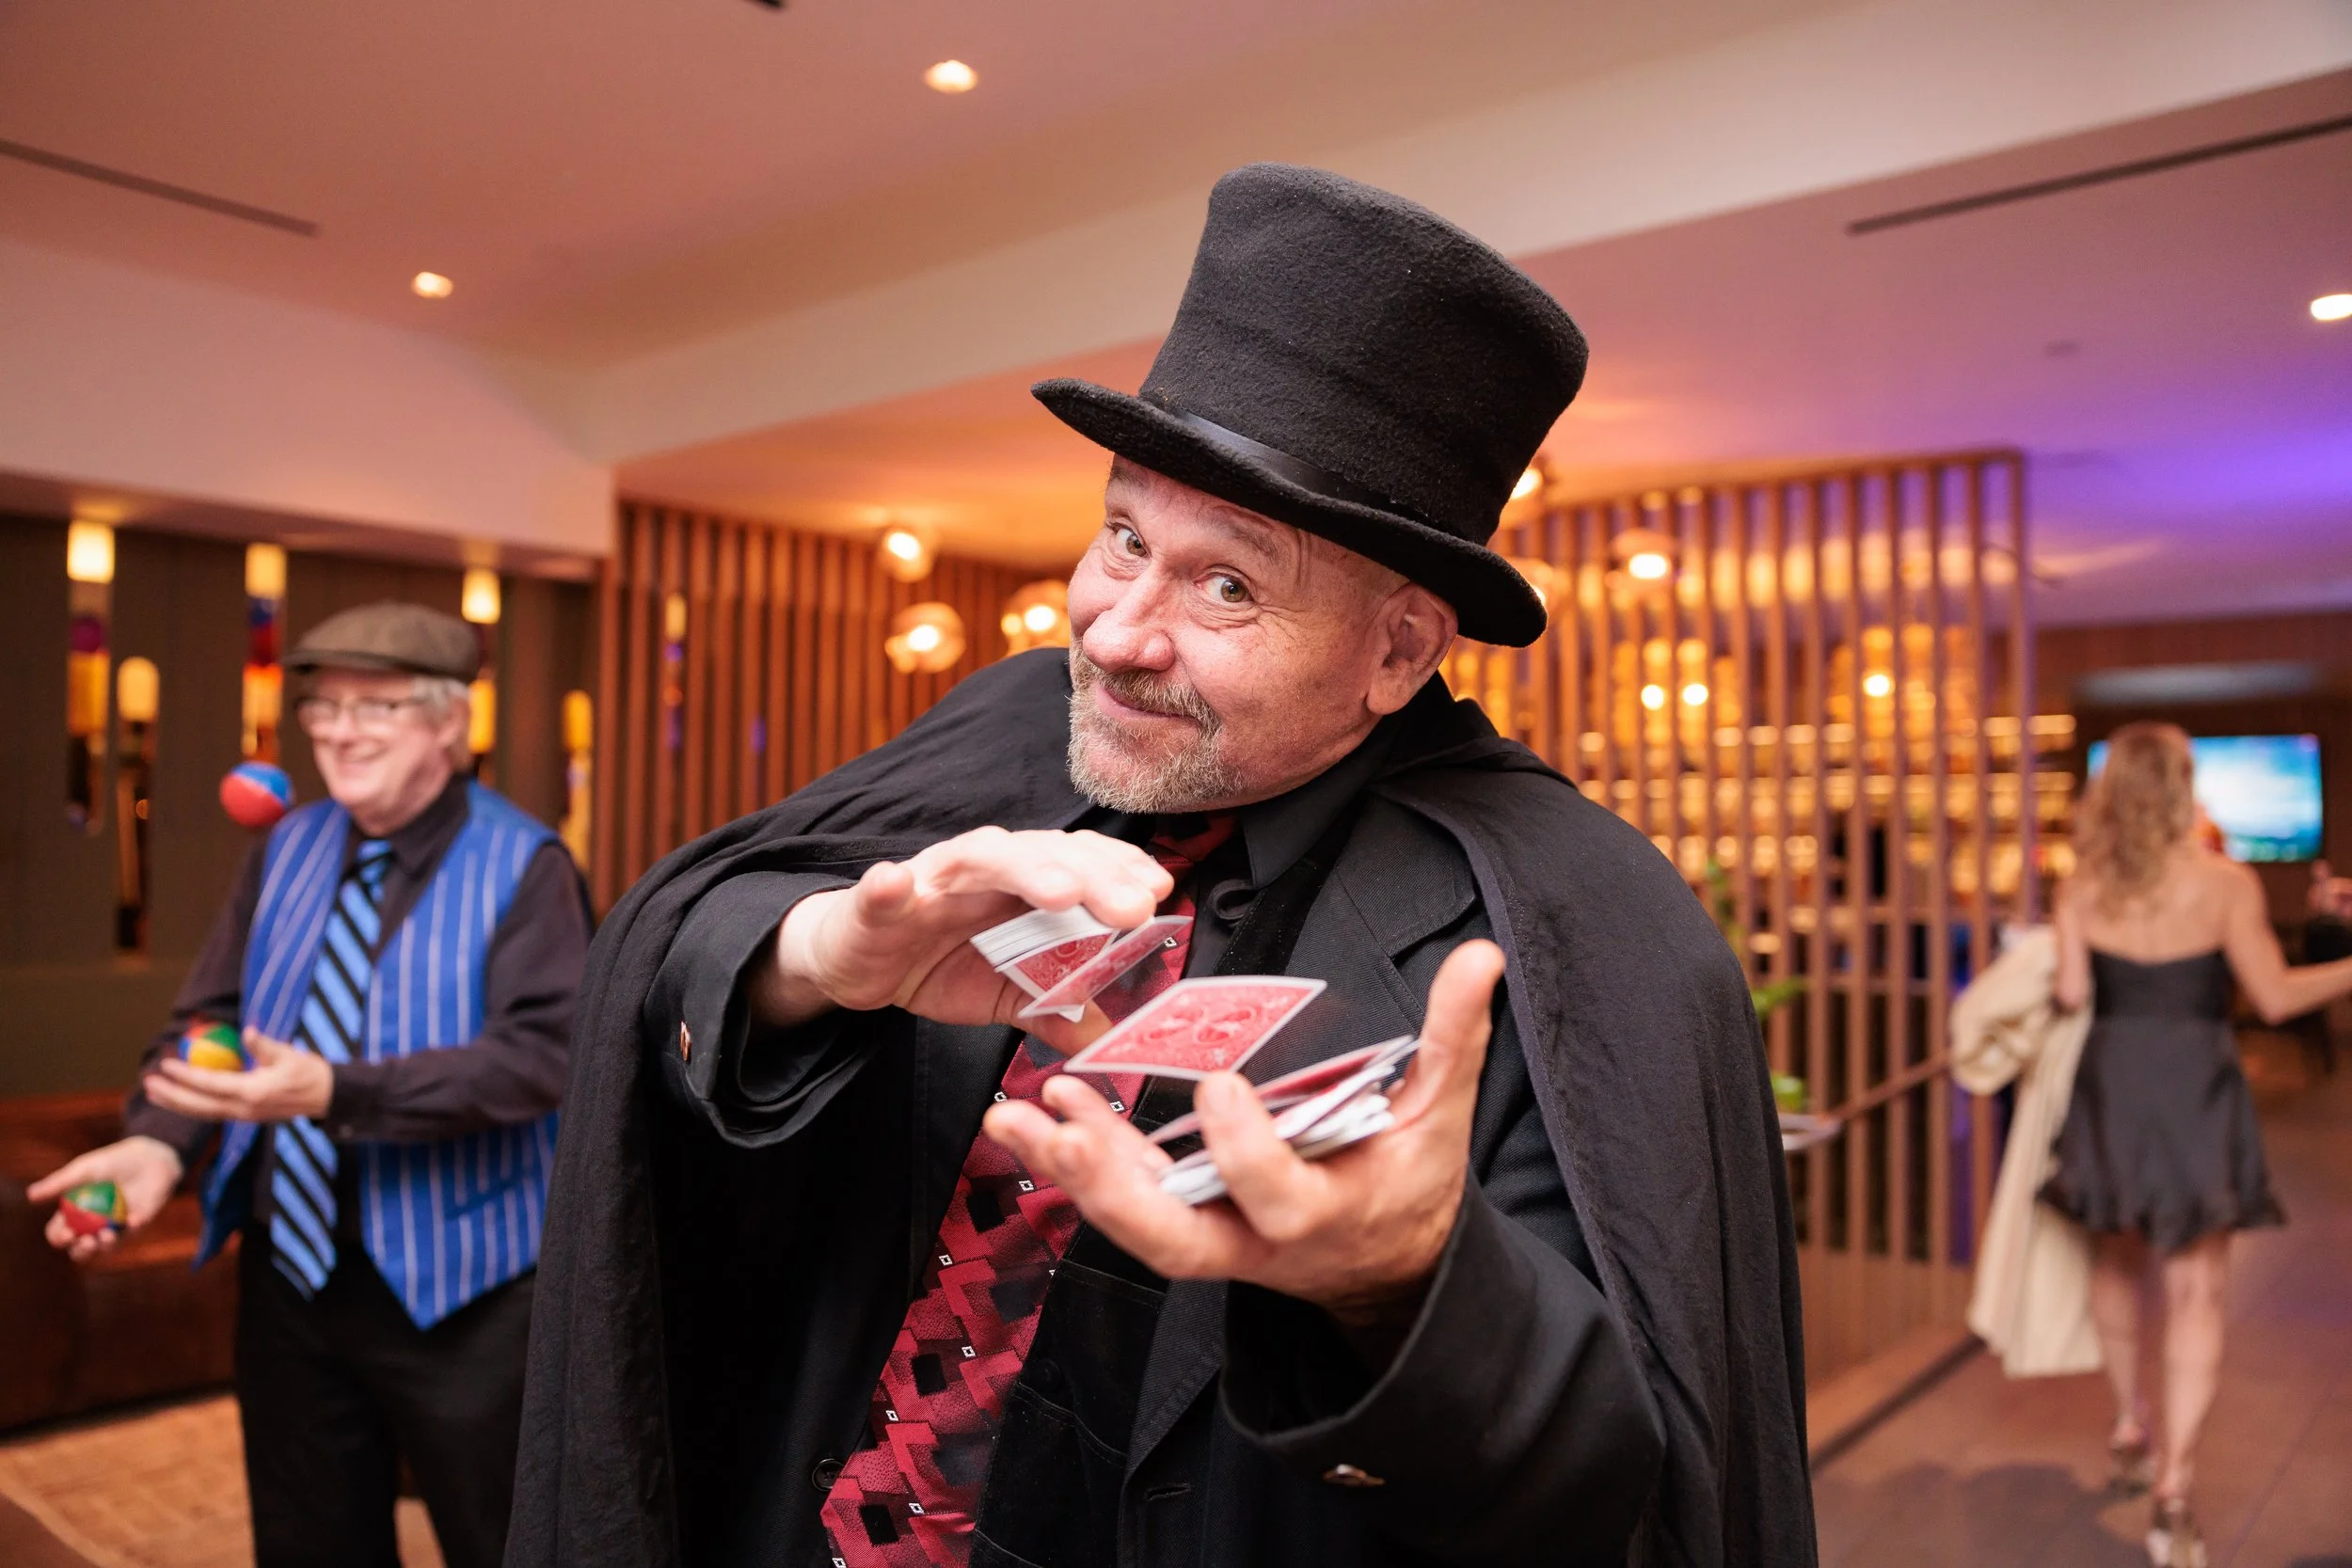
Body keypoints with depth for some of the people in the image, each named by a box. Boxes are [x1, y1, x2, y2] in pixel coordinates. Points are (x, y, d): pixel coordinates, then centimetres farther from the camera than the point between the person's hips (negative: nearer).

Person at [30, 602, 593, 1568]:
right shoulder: (288, 848, 6)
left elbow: (541, 1053, -23)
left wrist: (339, 1094, -32)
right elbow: (208, 1016, 5)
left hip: (449, 1287, -5)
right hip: (285, 1270, 6)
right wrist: (159, 1141, -14)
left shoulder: (521, 867, -13)